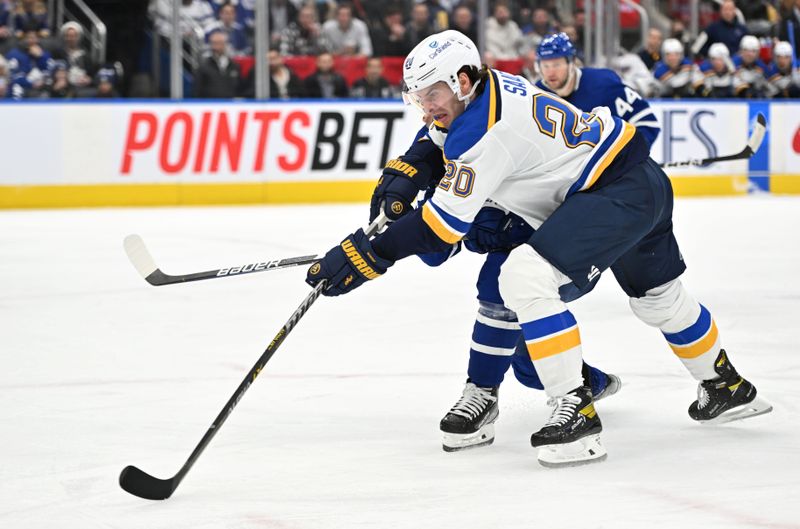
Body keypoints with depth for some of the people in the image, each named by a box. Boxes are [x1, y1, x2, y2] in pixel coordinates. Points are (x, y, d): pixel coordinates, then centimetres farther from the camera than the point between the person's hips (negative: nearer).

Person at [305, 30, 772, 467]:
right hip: (644, 180, 11)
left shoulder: (486, 129, -25)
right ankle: (727, 388, 51)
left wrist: (370, 254, -24)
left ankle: (576, 411, -19)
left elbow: (445, 224, -25)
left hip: (621, 192, -11)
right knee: (658, 296, 29)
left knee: (527, 278, -23)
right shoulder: (480, 89, 2)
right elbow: (438, 139, 24)